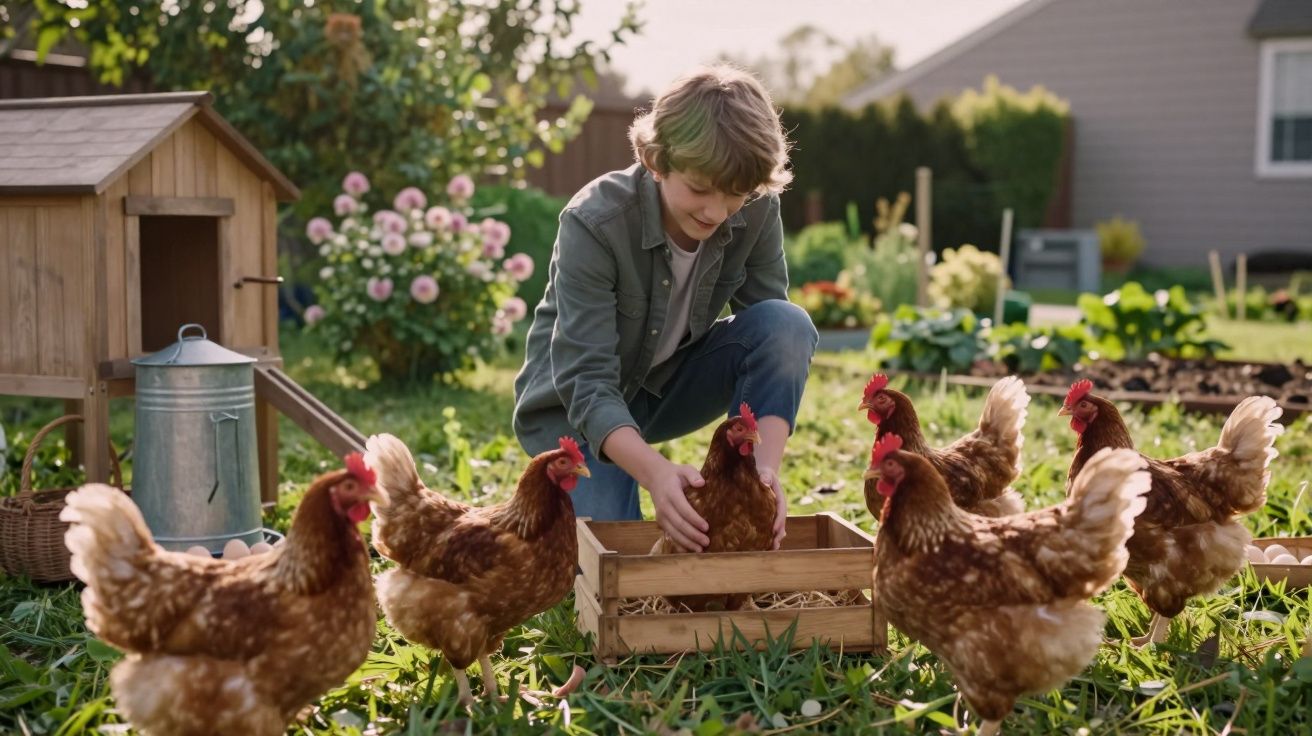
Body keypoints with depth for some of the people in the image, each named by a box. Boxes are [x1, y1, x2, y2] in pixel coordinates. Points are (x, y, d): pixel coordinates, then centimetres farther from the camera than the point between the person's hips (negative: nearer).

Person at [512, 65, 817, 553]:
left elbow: (775, 340, -20)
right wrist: (655, 472, -52)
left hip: (672, 385, 4)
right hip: (579, 409, -4)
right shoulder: (594, 223, -29)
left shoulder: (755, 212, -17)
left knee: (789, 324, -23)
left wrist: (766, 465, -37)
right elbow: (587, 383, -34)